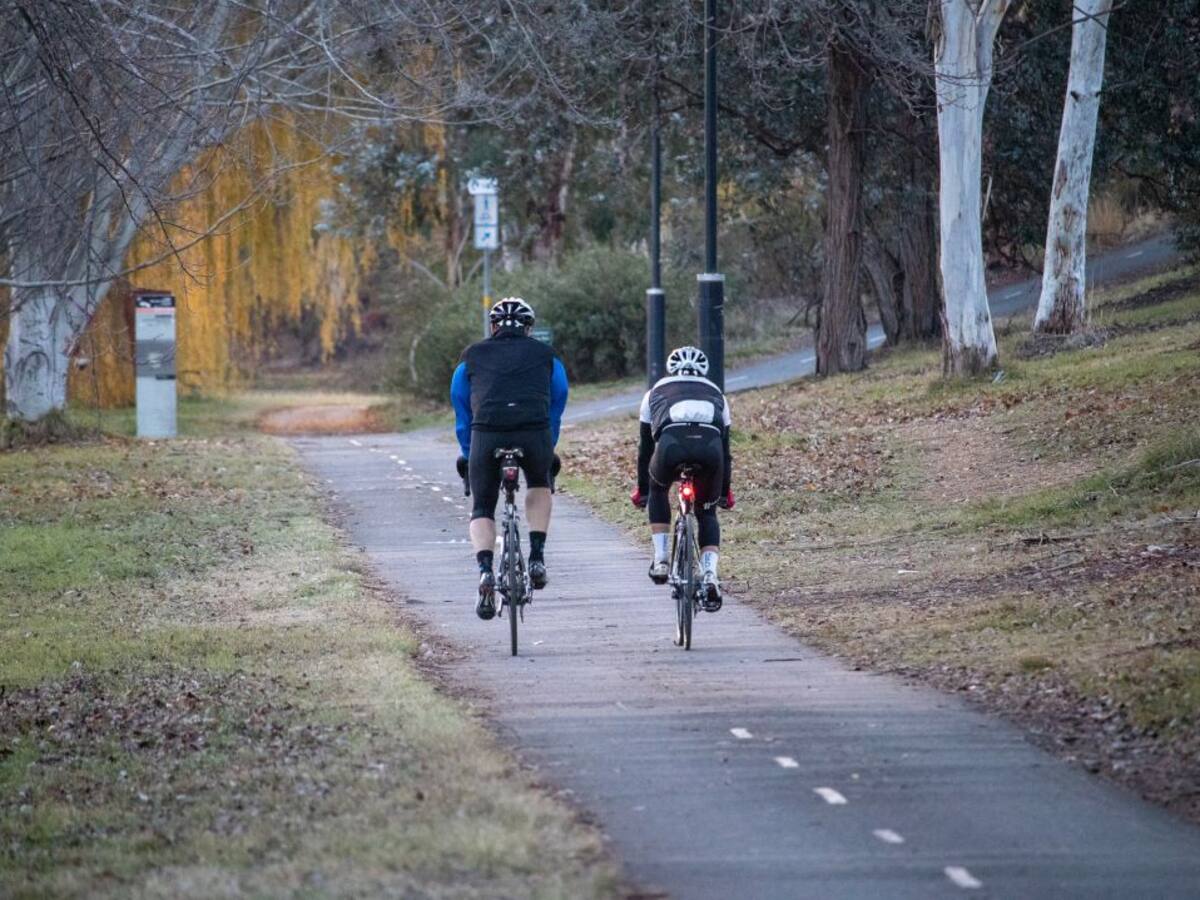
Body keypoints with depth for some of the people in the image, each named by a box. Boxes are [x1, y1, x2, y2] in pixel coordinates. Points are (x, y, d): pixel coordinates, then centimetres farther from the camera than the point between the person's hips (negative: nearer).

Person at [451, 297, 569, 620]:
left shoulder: (472, 357, 25)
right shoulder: (546, 356, 25)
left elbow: (462, 415, 30)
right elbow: (557, 407, 31)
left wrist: (468, 455, 40)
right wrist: (548, 451, 43)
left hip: (487, 435, 0)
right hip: (535, 434, 0)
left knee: (482, 510, 16)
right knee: (539, 484, 32)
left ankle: (485, 571, -10)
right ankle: (537, 557, 17)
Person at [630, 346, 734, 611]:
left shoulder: (656, 392, 36)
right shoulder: (716, 395, 38)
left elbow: (645, 447, 40)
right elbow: (725, 449, 42)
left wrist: (641, 489, 51)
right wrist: (725, 492, 54)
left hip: (671, 443, -1)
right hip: (710, 447, 1)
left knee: (658, 489, 33)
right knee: (707, 513, 23)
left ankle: (660, 559, 22)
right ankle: (710, 574, 2)